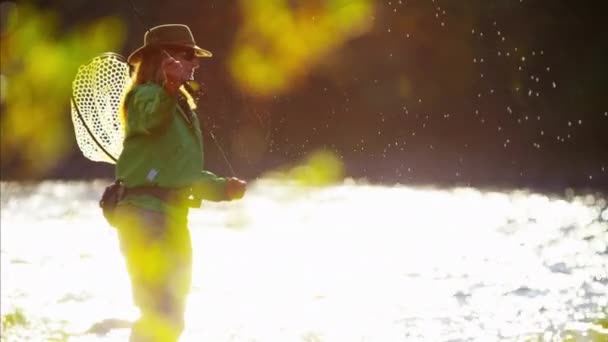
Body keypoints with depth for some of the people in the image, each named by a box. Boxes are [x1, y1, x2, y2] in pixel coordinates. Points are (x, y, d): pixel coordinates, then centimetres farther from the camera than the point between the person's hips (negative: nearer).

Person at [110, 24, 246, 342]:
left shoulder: (183, 106, 21)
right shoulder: (145, 96, -9)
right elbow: (153, 117, -36)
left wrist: (222, 187, 18)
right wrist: (170, 89, -55)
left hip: (173, 215, 10)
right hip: (145, 211, -10)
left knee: (173, 315, 17)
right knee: (160, 311, -17)